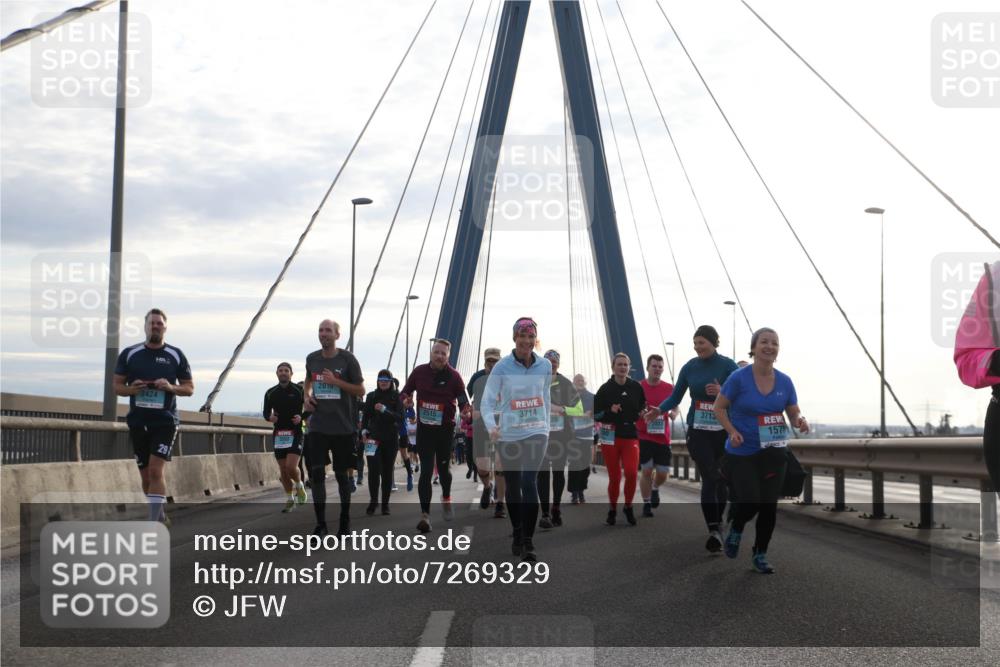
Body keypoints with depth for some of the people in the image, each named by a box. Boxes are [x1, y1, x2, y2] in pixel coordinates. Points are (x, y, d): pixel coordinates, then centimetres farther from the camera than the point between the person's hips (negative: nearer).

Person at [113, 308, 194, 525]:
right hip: (138, 421, 3)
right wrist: (132, 389, -13)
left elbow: (190, 388, 7)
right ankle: (160, 514, 28)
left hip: (165, 420, -3)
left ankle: (153, 523, -17)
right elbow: (116, 385, 9)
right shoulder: (129, 353, 6)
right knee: (145, 475, 10)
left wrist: (171, 387, -13)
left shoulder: (176, 355, 3)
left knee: (155, 470, -16)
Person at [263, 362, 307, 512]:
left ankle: (299, 486, 13)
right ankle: (289, 499, 21)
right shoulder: (270, 393, 7)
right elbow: (266, 412, 16)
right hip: (278, 434, 4)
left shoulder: (299, 390, -3)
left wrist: (301, 417, -17)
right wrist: (270, 417, -7)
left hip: (295, 433, -4)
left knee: (291, 466, -17)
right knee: (283, 470, 6)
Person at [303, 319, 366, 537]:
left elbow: (361, 390, -2)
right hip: (318, 426, 2)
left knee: (341, 474, 8)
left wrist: (336, 381, -15)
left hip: (342, 426, -2)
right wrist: (307, 396, 6)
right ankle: (320, 524, -4)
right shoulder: (312, 359, 7)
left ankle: (345, 521, 23)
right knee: (316, 472, -9)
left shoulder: (347, 359, -5)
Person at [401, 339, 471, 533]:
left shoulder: (453, 376, -6)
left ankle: (446, 498, 44)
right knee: (426, 470, -7)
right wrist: (406, 399, -13)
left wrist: (465, 408, -25)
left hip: (445, 428, 0)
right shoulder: (419, 371, -1)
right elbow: (406, 391, 10)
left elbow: (463, 400, -4)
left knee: (443, 468, 12)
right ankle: (425, 514, -7)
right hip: (424, 428, 0)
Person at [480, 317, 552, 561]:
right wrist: (491, 426, -25)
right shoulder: (502, 367, -7)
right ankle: (517, 535, 31)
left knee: (529, 482, -17)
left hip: (536, 433, 0)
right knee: (513, 487, 12)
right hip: (509, 435, 0)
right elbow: (487, 402, -8)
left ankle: (528, 541, -14)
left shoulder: (545, 366, 1)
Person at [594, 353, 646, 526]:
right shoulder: (606, 388, -1)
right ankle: (612, 510, 22)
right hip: (610, 436, -1)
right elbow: (594, 414, 0)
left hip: (631, 436, 1)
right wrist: (609, 411, -16)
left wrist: (642, 414, -2)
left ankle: (628, 507, 6)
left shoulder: (636, 387, 3)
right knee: (614, 477, 2)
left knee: (632, 473, -16)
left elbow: (643, 406, 19)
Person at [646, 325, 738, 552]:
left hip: (724, 431, 0)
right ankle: (714, 531, -17)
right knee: (709, 479, -11)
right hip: (698, 431, 0)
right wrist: (659, 409, -9)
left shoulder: (728, 366, -5)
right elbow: (676, 397, 7)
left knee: (721, 479, 11)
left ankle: (717, 523, 33)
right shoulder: (690, 367, 2)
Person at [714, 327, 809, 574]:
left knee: (769, 505, 3)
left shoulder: (784, 382, 1)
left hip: (773, 454, 4)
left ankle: (760, 554, 21)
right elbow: (719, 408, -2)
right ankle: (736, 530, 23)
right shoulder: (739, 378, -10)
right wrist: (732, 431, -16)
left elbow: (794, 413, 9)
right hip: (742, 454, -4)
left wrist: (800, 422, -15)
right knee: (750, 501, -13)